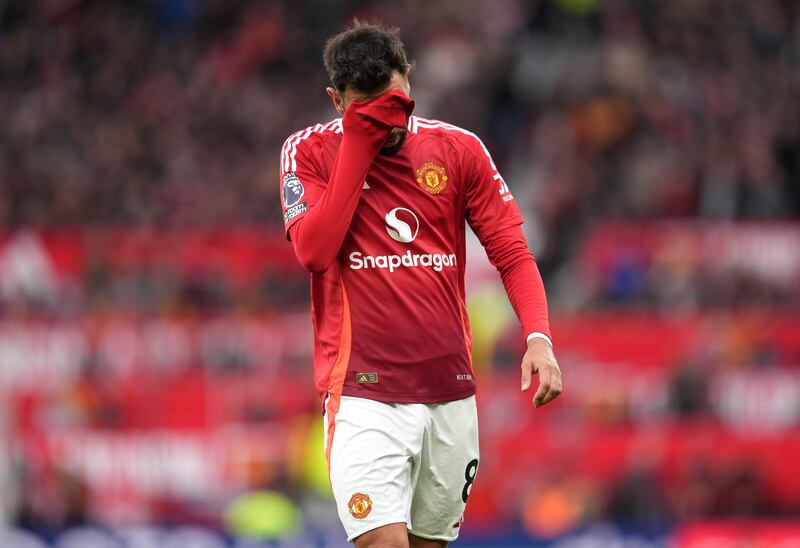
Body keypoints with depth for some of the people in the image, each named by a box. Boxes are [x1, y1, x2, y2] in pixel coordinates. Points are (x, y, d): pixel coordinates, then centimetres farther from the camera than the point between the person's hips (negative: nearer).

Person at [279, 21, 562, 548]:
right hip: (363, 390, -3)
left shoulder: (459, 148, 5)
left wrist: (539, 337, -11)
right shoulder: (310, 152, 1)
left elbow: (513, 253, 6)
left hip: (451, 391, 3)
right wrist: (360, 145, -13)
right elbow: (313, 251, -14)